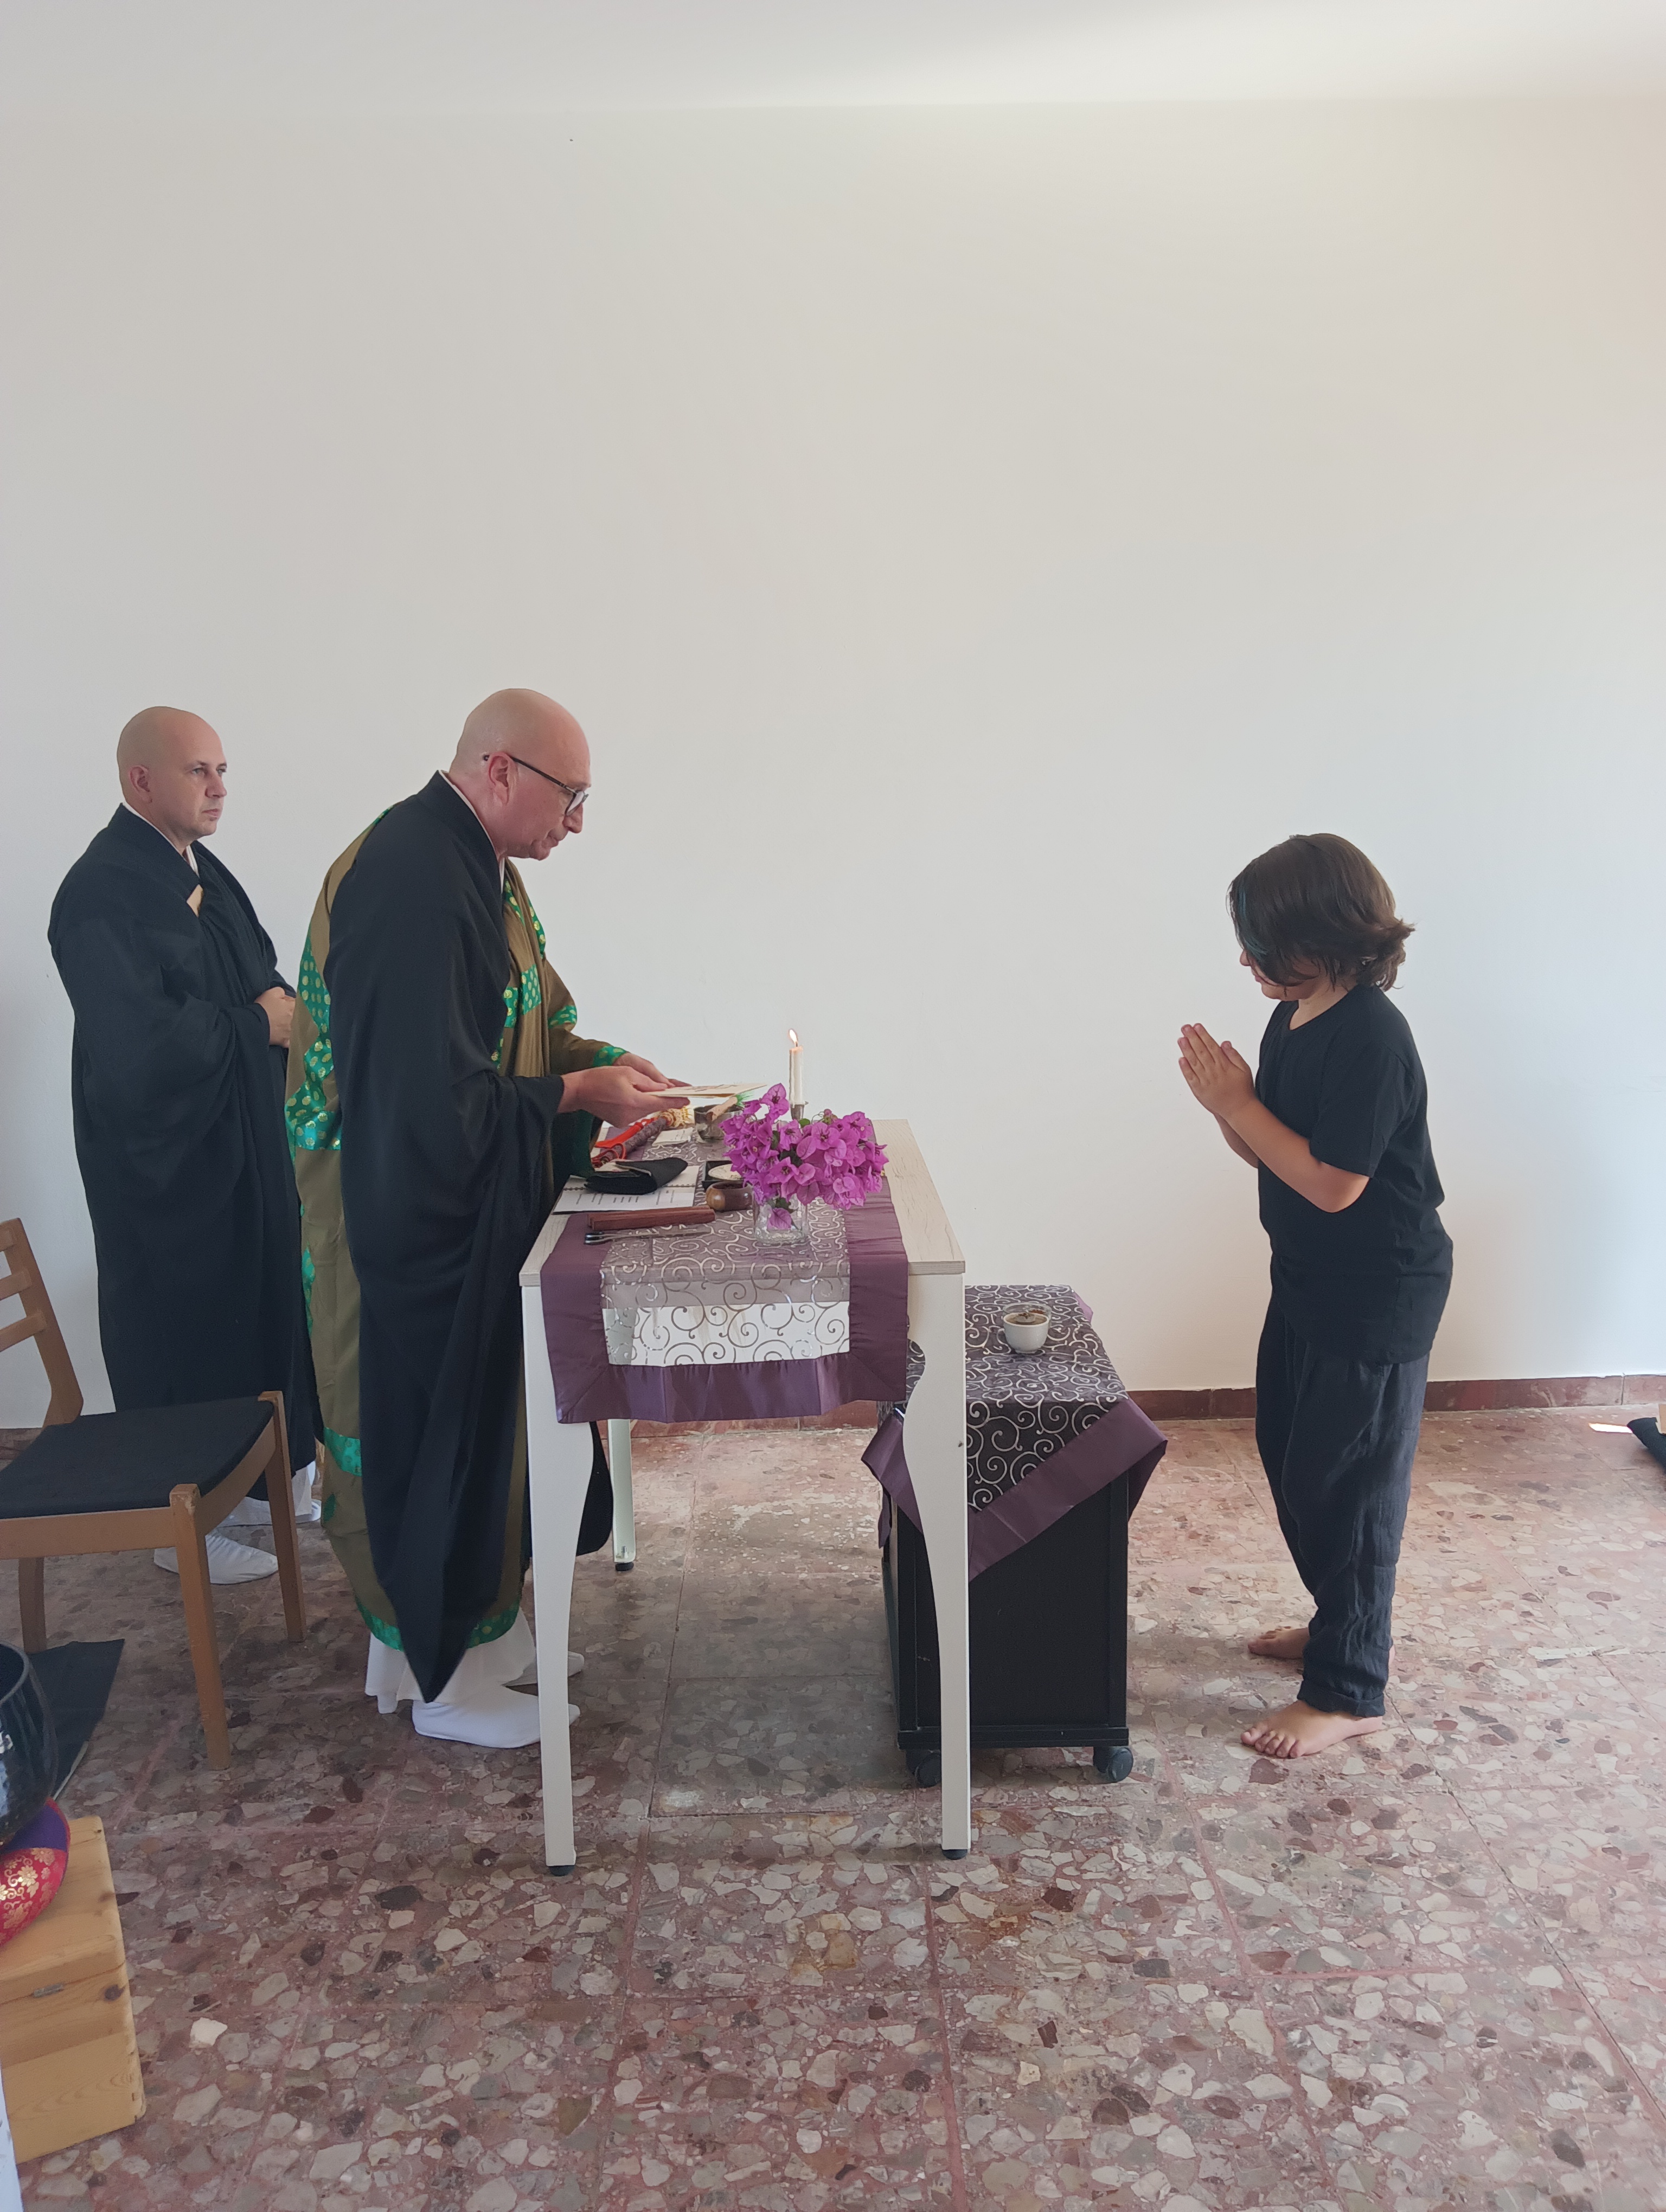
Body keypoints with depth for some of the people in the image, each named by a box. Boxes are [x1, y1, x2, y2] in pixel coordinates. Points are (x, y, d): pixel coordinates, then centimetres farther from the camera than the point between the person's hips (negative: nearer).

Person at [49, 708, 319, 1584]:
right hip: (165, 1160, -8)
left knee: (257, 1311, 17)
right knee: (182, 1338, 4)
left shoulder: (203, 871, 9)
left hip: (242, 1143, 8)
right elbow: (138, 1043, -28)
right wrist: (261, 1024, -16)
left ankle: (259, 1473, 34)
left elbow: (254, 980, 18)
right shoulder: (100, 893, -19)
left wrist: (284, 1009, -4)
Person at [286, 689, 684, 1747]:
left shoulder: (474, 865, 7)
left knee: (489, 1414, 19)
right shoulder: (410, 884, -25)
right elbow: (433, 1101, -28)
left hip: (470, 1207, 10)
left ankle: (479, 1621, 35)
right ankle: (448, 1676, 23)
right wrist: (580, 1094, -19)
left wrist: (601, 1058, 1)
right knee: (437, 1430, 4)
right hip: (416, 1215, -10)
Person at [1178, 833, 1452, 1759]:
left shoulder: (1371, 1036, -24)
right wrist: (1227, 1100, -9)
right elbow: (1274, 1153, 9)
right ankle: (1348, 1623, 40)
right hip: (1312, 1282, 10)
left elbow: (1332, 1182, -25)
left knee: (1344, 1483, 1)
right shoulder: (1294, 1021, 4)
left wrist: (1239, 1105, -21)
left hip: (1379, 1299, -10)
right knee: (1291, 1455, 20)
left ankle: (1348, 1690, 16)